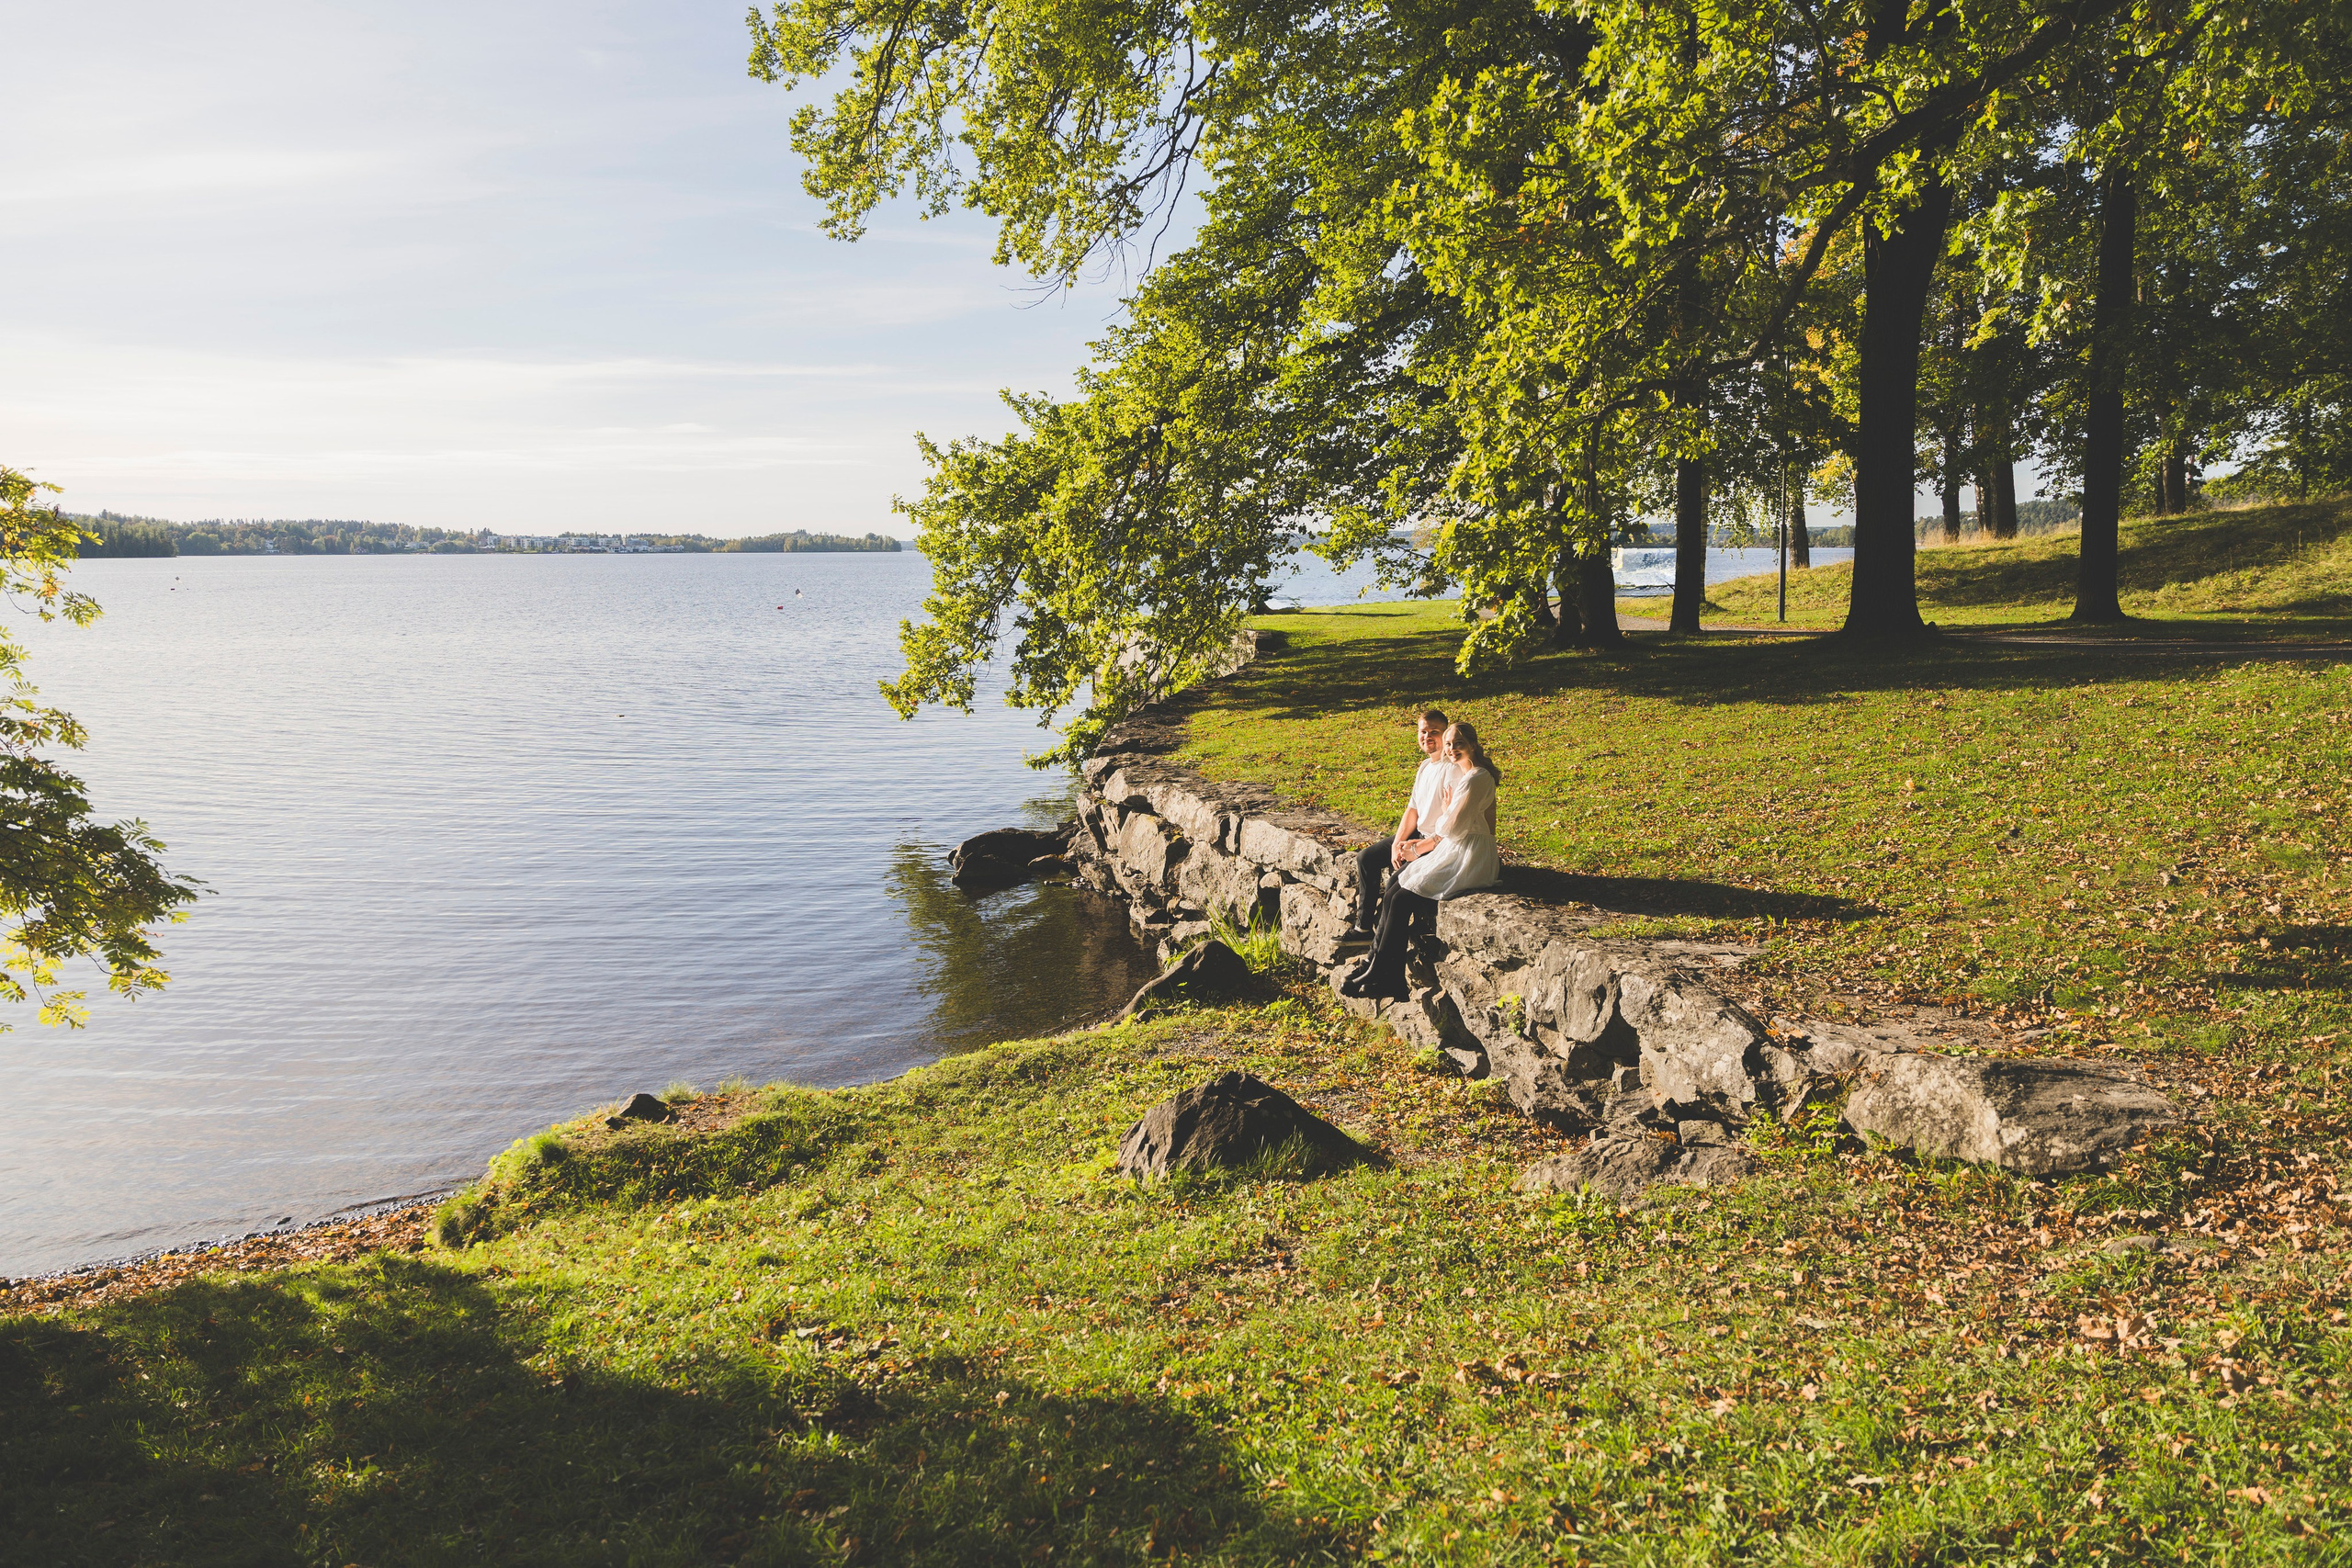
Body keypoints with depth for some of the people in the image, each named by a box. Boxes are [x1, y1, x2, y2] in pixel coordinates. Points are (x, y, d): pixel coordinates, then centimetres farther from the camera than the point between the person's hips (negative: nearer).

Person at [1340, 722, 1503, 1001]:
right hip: (1455, 851, 10)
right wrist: (1422, 846, 7)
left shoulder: (1476, 778, -18)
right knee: (1394, 887, -4)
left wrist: (1444, 811, 1)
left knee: (1402, 899, -13)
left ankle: (1378, 975, -3)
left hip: (1468, 860, -10)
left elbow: (1452, 827, -20)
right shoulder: (1457, 772, 13)